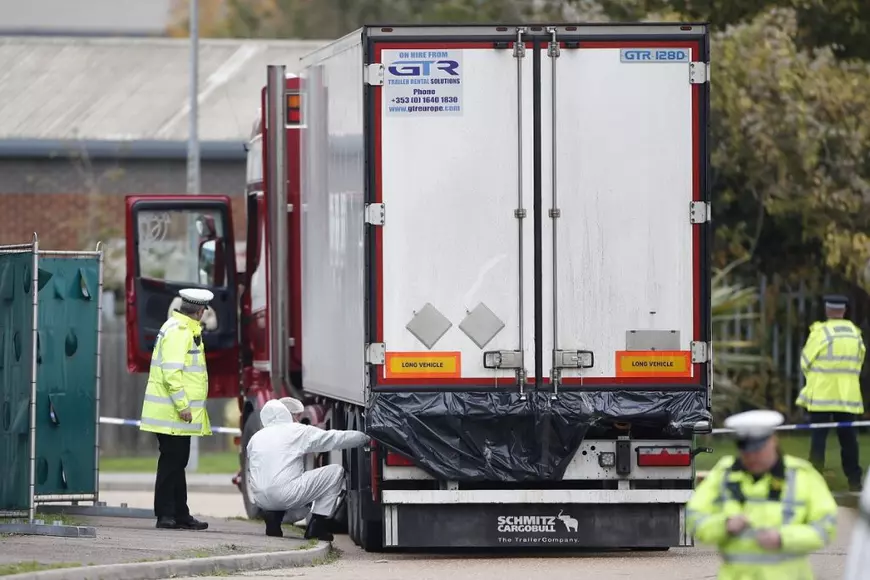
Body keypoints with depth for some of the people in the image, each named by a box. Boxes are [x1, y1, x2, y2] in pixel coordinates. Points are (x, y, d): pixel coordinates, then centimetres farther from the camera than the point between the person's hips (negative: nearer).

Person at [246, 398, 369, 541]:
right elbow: (337, 439, 8)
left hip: (260, 500, 7)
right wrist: (366, 437, 21)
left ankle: (273, 515, 11)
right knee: (336, 472, 7)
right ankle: (317, 525, 5)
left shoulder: (257, 437, 20)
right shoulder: (299, 431, 4)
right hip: (286, 495, -6)